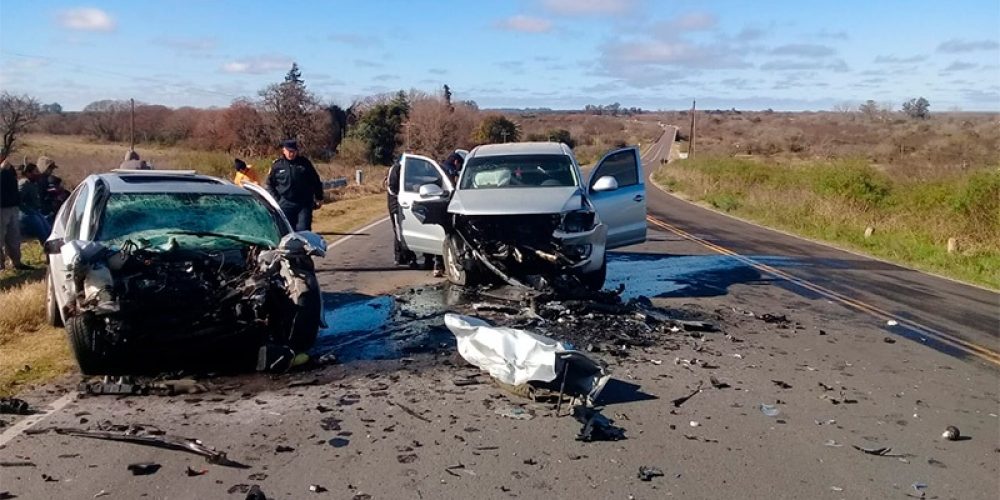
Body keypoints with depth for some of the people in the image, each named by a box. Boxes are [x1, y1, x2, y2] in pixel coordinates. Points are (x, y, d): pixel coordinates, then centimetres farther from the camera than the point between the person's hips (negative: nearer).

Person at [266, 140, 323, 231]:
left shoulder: (305, 162, 4)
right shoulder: (277, 165, 3)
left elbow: (315, 181, 10)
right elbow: (270, 184, 10)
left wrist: (319, 198, 9)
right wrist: (276, 199, 0)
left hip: (304, 204, -1)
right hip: (285, 205, 1)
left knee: (303, 230, -4)